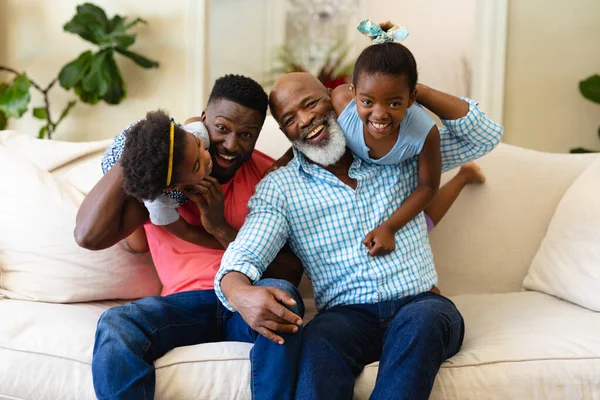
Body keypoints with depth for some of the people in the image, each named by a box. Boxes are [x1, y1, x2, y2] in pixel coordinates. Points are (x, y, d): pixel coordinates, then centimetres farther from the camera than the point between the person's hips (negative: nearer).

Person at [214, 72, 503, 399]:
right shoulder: (277, 188, 9)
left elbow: (484, 136, 12)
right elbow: (241, 258, -4)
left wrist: (417, 91, 0)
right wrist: (242, 295, -31)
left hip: (418, 303, 1)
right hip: (346, 314, -1)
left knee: (423, 320, -36)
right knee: (320, 339, -36)